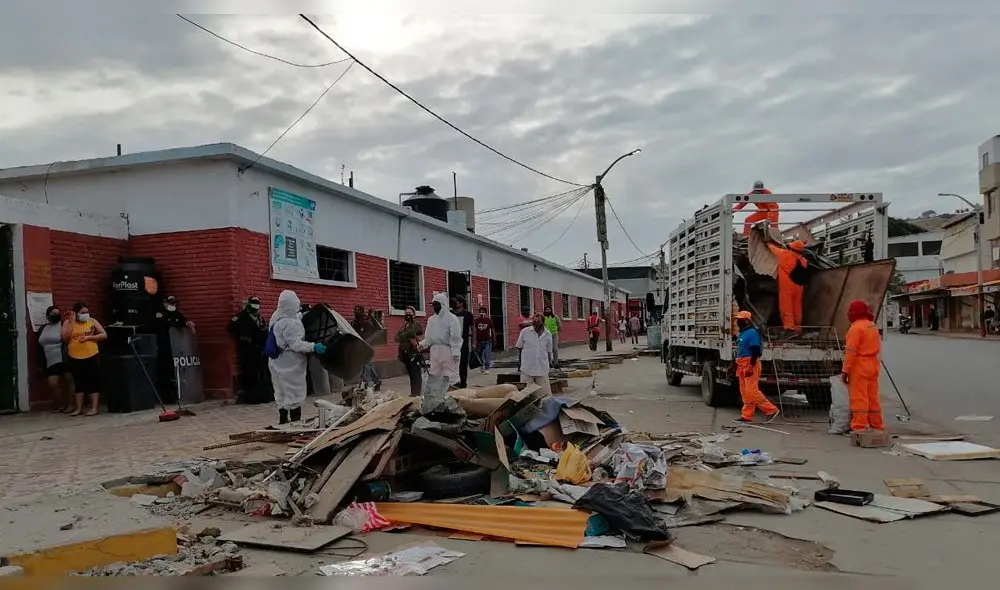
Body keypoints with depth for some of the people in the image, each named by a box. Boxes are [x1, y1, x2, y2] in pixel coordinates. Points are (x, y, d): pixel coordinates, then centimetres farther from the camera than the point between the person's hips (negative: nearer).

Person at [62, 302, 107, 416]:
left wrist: (89, 337, -12)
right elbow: (65, 338, -11)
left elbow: (104, 335, 1)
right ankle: (79, 408, 17)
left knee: (93, 383, -1)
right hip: (75, 358, 1)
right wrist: (71, 322, -12)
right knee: (79, 384, 10)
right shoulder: (68, 323, 3)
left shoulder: (92, 321, 3)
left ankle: (94, 408, 2)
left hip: (92, 356, -1)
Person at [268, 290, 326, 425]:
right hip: (291, 365, -9)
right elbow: (296, 344, -25)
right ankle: (295, 422, 2)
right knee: (295, 394, -1)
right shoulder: (291, 323, -24)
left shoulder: (276, 317, 6)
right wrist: (314, 346, -27)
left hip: (279, 364, 10)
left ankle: (283, 421, 25)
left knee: (282, 394, 17)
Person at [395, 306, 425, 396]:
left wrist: (402, 336, -5)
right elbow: (397, 337, 8)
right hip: (405, 353, 7)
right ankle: (413, 393, 17)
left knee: (416, 374, -9)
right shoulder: (403, 326, 20)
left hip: (414, 353, -7)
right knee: (410, 374, 12)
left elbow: (411, 332, -20)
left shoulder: (416, 325, -1)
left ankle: (416, 393, -10)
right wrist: (407, 336, -8)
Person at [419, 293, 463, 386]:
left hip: (448, 351, -6)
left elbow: (456, 337, -12)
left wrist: (455, 352, -18)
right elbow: (428, 337, 15)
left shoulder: (452, 318, -7)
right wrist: (421, 344, -2)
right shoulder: (431, 319, 13)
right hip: (434, 351, 7)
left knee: (450, 377, -2)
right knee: (434, 376, 10)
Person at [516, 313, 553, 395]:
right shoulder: (525, 332, -3)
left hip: (542, 369, 1)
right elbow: (519, 347, 7)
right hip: (527, 369, -1)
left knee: (545, 393, 4)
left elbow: (549, 351, 13)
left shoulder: (548, 335, 3)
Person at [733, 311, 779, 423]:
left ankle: (771, 410, -5)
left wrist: (751, 366, -25)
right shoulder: (742, 333, 18)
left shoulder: (752, 332, -13)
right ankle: (747, 415, 12)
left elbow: (755, 351, -19)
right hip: (743, 365, 10)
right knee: (744, 392, 9)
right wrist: (738, 367, 24)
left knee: (752, 391, -13)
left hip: (750, 364, -10)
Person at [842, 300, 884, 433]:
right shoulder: (873, 326, 14)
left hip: (859, 366, -9)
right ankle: (876, 425, 20)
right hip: (873, 365, 9)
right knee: (872, 396, 14)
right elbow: (877, 348, 18)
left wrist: (845, 370, -15)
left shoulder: (856, 327, -14)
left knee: (858, 397, -7)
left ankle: (860, 426, -8)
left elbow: (851, 352, -18)